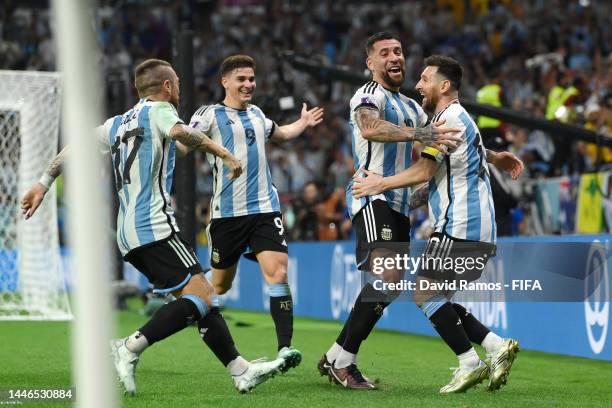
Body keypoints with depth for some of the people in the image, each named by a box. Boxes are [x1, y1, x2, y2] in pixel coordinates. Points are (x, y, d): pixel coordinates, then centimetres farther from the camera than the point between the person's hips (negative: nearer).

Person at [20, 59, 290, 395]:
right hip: (154, 227, -9)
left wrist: (44, 184, 29)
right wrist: (224, 154, -21)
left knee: (202, 299, 8)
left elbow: (74, 148, 23)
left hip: (128, 234, 9)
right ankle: (130, 348, -21)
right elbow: (180, 132, -22)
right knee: (201, 297, -13)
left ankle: (241, 370, 4)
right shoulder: (159, 110, 0)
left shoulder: (117, 123, 22)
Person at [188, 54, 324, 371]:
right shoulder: (210, 114, -2)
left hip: (264, 208, 4)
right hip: (227, 212, -4)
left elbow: (279, 134, 39)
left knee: (278, 272, -14)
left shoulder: (257, 114, 16)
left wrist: (303, 123, 31)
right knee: (219, 284, 7)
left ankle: (284, 348, -17)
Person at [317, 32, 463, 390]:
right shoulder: (370, 96, -7)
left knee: (390, 286, 7)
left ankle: (337, 358, 13)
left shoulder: (411, 107, 21)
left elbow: (446, 139, 32)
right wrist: (420, 134, -40)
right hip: (373, 198, -9)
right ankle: (342, 360, -18)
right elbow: (370, 128, -31)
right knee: (385, 277, -23)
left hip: (399, 204, 9)